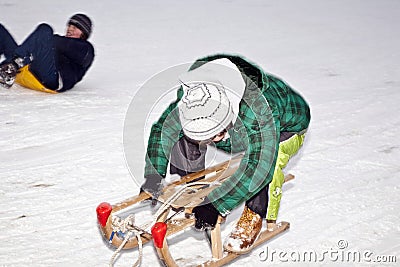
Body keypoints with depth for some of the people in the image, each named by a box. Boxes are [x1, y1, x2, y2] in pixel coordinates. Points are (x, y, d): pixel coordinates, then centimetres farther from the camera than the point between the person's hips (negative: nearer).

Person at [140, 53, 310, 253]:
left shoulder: (259, 115, -47)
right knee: (185, 136, -17)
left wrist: (216, 205, -50)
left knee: (267, 159, -38)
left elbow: (256, 170, -48)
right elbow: (161, 129, -16)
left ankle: (255, 215, -14)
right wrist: (154, 174, -27)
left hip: (287, 126, -5)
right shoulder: (189, 101, -31)